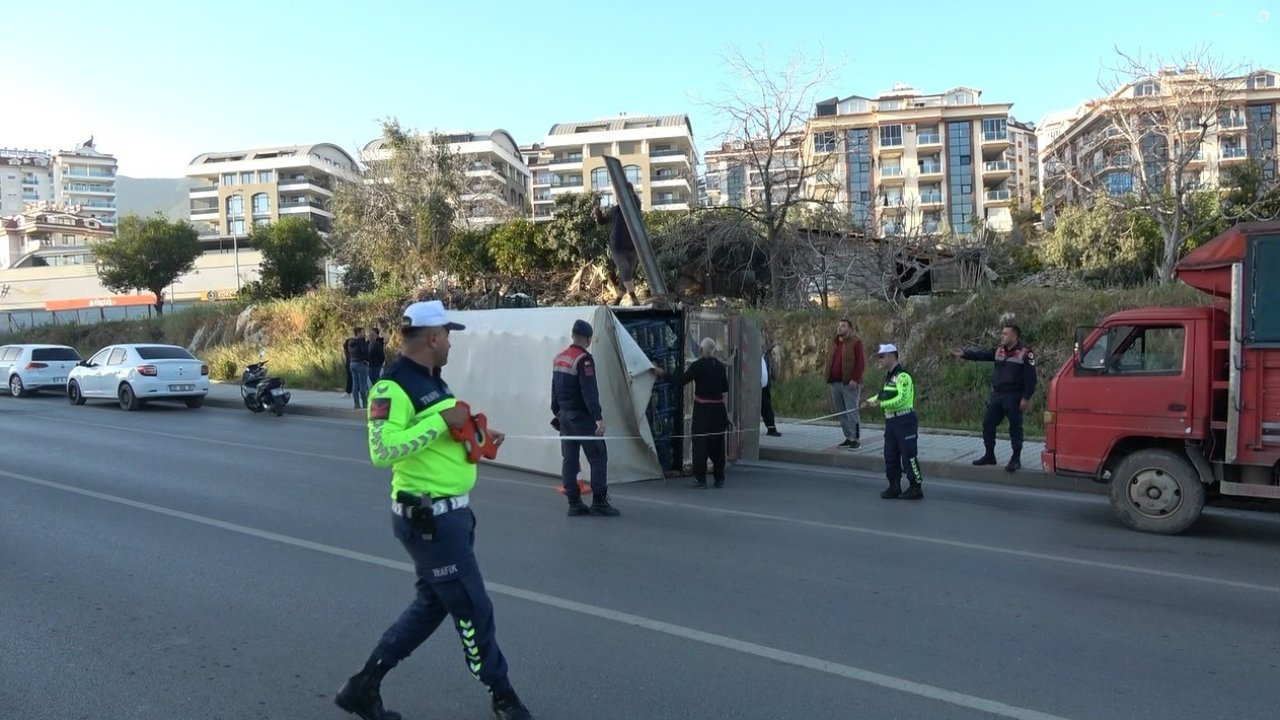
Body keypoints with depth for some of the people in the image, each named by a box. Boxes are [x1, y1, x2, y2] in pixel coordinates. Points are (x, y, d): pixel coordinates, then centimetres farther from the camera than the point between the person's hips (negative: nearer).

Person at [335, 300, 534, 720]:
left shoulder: (432, 381, 13)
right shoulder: (393, 386, -18)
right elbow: (382, 451, -29)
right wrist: (441, 421, -27)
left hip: (450, 513, 10)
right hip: (428, 518, -10)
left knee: (433, 603, 18)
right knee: (473, 608, 2)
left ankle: (363, 686, 29)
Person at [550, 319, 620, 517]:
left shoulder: (559, 358, 11)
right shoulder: (584, 360, -16)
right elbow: (589, 391, -23)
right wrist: (598, 417, -25)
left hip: (564, 416, 9)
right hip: (581, 417, -9)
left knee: (569, 459, 9)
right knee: (598, 458, -3)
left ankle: (574, 503, 12)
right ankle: (599, 503, -4)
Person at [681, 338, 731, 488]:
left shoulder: (696, 366, -11)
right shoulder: (721, 366, 3)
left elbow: (681, 382, -9)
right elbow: (725, 388, 10)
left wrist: (686, 371, 6)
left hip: (702, 409, -4)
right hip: (718, 408, 4)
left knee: (700, 444, 2)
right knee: (717, 445, 12)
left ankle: (700, 480, 3)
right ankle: (719, 479, 18)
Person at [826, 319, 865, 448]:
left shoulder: (856, 342, -4)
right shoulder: (834, 343, 18)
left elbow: (860, 363, -10)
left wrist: (855, 379, -19)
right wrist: (829, 379, 13)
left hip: (849, 384, -7)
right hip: (835, 383, 7)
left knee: (852, 412, -7)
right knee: (841, 413, 10)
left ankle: (856, 439, -1)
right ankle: (848, 437, 18)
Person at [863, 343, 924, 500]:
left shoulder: (902, 375, -16)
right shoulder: (889, 376, 14)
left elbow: (901, 399, -24)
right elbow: (885, 394, 23)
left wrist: (881, 403, -26)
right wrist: (872, 400, 8)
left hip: (905, 421, -10)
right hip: (891, 421, 10)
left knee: (908, 456, -4)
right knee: (890, 456, 12)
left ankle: (916, 489, 4)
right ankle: (894, 487, 21)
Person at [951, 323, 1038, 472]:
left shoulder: (1025, 353, -10)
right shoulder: (998, 350, 10)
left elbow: (1030, 378, -12)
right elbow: (981, 353, 1)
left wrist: (1026, 398, -15)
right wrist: (964, 353, -13)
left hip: (1014, 397, -7)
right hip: (996, 395, 7)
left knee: (1015, 428, 1)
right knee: (988, 424, 9)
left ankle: (1016, 459, 12)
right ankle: (989, 455, 22)